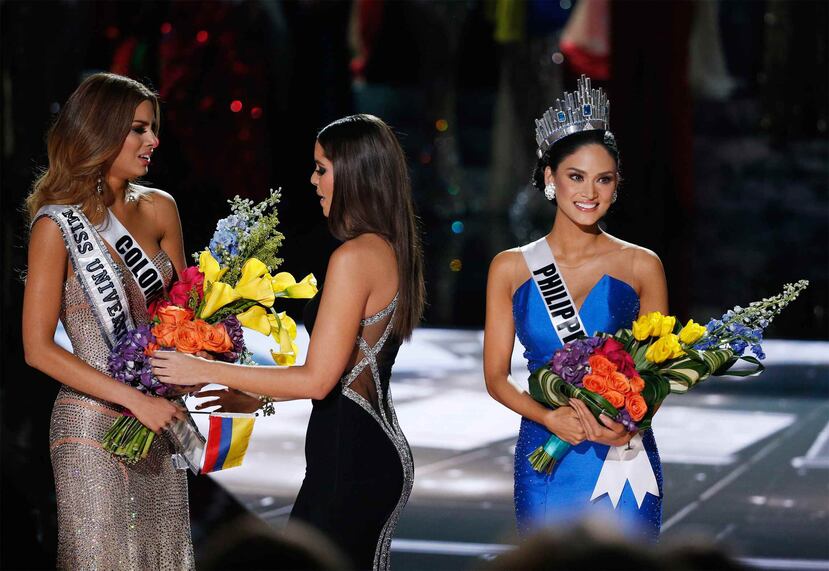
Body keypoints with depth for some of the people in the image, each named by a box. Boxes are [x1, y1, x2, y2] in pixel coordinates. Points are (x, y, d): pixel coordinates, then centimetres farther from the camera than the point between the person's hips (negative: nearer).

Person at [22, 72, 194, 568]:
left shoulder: (159, 210, 5)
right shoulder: (59, 225, -10)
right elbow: (38, 349, -12)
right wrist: (135, 399, -18)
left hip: (157, 421, 5)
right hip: (93, 425, -5)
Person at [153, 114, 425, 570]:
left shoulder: (354, 257, -17)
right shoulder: (392, 251, 12)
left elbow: (317, 379, -17)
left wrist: (209, 371, -10)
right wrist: (257, 399, 24)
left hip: (349, 459, -10)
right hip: (379, 450, 10)